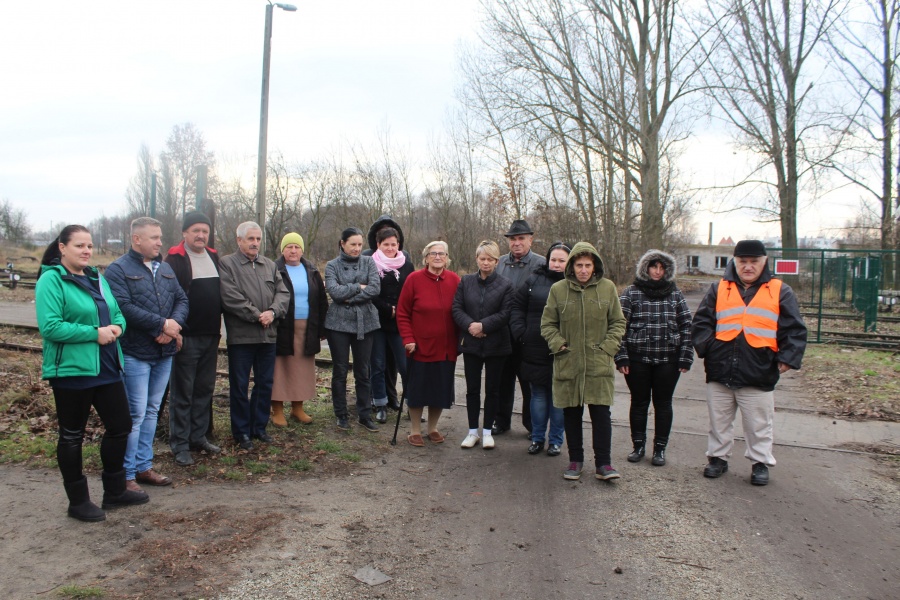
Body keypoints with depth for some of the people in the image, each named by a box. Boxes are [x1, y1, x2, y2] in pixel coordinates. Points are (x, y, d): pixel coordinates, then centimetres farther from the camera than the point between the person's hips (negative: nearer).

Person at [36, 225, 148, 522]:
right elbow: (49, 327, -21)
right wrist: (94, 333, -22)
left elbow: (116, 312, 16)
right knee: (72, 436, 7)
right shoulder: (51, 280, -12)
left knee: (120, 426, 13)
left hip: (107, 368, 8)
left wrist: (117, 326, -6)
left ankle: (114, 491, 29)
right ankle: (78, 501, 22)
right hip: (71, 371, -7)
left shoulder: (96, 277, 11)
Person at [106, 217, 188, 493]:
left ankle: (144, 466, 26)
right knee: (135, 414, -4)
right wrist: (162, 323, -19)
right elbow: (123, 307, -21)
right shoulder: (118, 270, -8)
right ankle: (126, 474, 7)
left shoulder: (164, 268, 13)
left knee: (152, 411, 15)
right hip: (135, 354, -7)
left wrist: (174, 324, -11)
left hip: (164, 352, 7)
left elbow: (182, 299, 9)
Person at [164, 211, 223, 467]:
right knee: (182, 393, 2)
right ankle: (180, 445, 10)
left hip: (210, 335, 6)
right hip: (186, 337, -6)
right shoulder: (174, 259, -7)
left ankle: (198, 437, 25)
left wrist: (218, 326, 14)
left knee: (205, 389, 13)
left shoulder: (214, 257, 13)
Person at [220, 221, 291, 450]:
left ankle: (259, 427, 26)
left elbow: (283, 293, 7)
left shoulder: (270, 265, 15)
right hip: (241, 335, -5)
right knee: (240, 386, 4)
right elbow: (231, 297, -14)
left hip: (268, 335, 5)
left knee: (265, 384, 12)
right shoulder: (226, 264, -3)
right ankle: (242, 432, 16)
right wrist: (256, 315, -14)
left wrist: (272, 312, -12)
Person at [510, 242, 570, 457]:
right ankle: (537, 438, 25)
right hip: (535, 350, 2)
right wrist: (520, 332, -1)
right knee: (538, 395, 12)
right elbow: (517, 306, 9)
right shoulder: (534, 281, 4)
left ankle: (556, 440, 22)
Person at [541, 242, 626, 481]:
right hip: (568, 363, 1)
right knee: (571, 414, 10)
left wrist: (608, 346, -4)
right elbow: (547, 323, 7)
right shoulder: (558, 289, -1)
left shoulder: (607, 288, 0)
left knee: (601, 413, 0)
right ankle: (575, 460, 24)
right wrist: (558, 344, -7)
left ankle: (603, 463, 11)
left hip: (599, 364, -1)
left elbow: (618, 322, 8)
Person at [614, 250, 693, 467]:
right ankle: (638, 445, 23)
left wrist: (685, 358, 1)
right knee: (639, 402, 9)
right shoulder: (631, 293, 1)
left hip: (668, 360, 1)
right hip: (637, 359, -1)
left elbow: (686, 326, 7)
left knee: (663, 403, 9)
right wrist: (621, 357, -9)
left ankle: (660, 448, 21)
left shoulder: (675, 294, 7)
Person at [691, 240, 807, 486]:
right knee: (719, 421, 14)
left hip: (759, 375, -2)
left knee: (759, 424, 10)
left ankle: (760, 462, 26)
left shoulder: (780, 291, 3)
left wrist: (787, 358, -10)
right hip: (720, 372, 2)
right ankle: (718, 457, 30)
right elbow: (701, 322, 5)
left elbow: (795, 330, 2)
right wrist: (706, 346, -10)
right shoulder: (719, 289, 7)